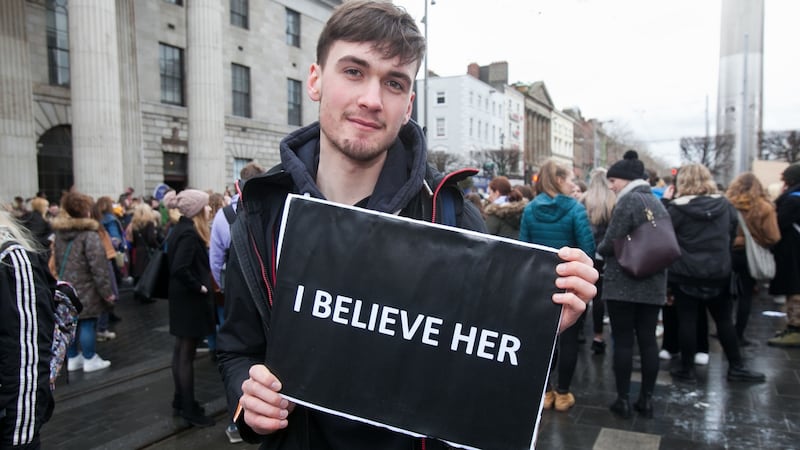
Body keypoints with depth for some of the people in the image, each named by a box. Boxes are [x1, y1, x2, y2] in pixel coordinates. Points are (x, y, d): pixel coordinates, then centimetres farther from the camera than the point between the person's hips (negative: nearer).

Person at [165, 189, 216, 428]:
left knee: (181, 350, 18)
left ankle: (180, 400, 32)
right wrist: (199, 287, -19)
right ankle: (189, 409, 11)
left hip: (182, 297, 10)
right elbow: (180, 268, -31)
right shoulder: (189, 233, -21)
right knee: (187, 354, 0)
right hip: (190, 299, -10)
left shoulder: (181, 228, 9)